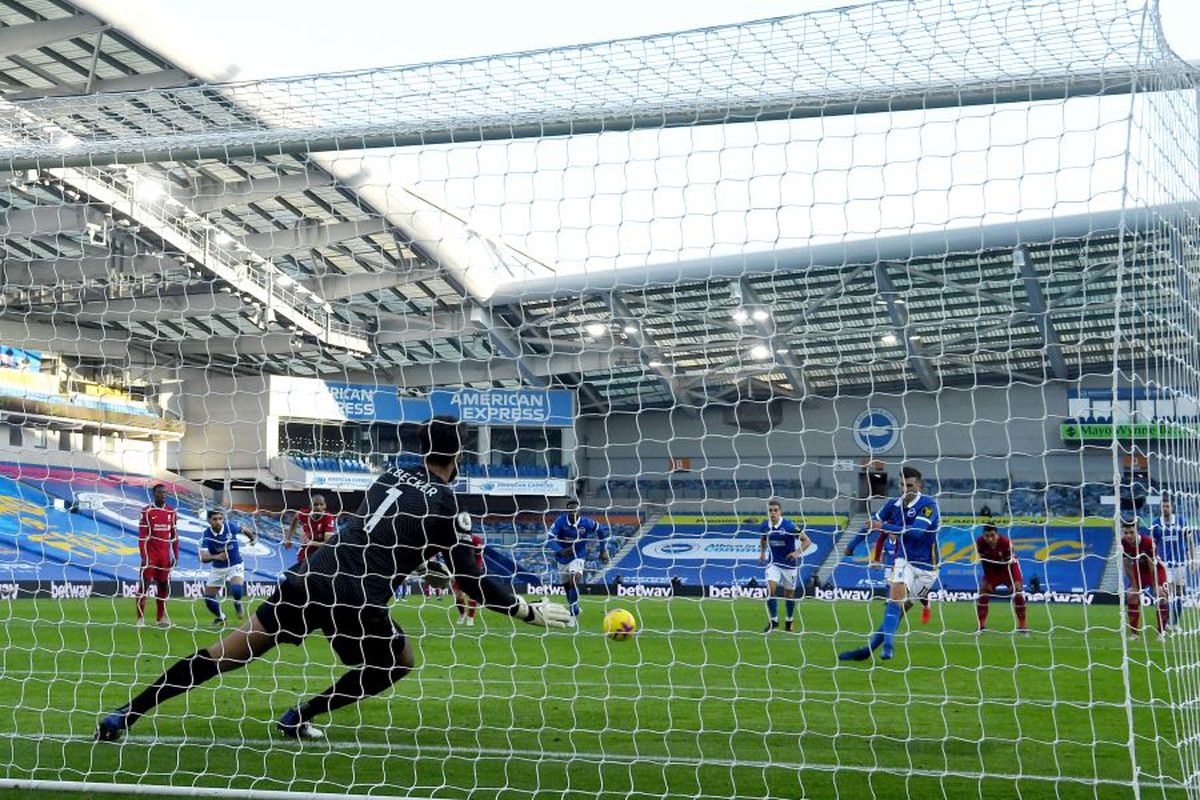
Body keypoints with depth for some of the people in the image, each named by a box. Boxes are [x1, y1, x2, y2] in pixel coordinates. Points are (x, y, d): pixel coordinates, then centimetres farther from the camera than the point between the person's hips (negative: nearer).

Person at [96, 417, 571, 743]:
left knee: (226, 655, 10)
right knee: (400, 662, 23)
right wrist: (530, 612, 9)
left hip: (308, 578, 5)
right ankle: (299, 718, 18)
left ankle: (124, 717, 5)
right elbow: (472, 581, 1)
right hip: (356, 603, -5)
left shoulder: (393, 475, 18)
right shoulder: (448, 508, 2)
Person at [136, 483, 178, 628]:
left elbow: (174, 535, 12)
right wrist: (144, 556, -12)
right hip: (151, 554, -4)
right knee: (144, 585, -5)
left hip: (165, 555, 4)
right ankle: (141, 618, -1)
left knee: (163, 586, 6)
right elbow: (142, 536, -7)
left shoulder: (171, 512, 8)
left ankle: (161, 618, 13)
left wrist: (175, 555, 9)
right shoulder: (147, 511, -5)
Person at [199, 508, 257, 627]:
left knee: (237, 589, -28)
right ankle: (220, 617, 31)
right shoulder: (206, 535, -19)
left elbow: (244, 530, 6)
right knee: (208, 597, 0)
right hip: (217, 568, 2)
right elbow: (203, 558, -28)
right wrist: (216, 556, -44)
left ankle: (237, 603, 9)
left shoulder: (230, 526, -18)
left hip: (235, 565, -2)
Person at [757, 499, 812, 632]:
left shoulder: (789, 525, -18)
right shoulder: (765, 526, -4)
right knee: (770, 589, -16)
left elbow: (806, 540, -15)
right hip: (774, 563, 3)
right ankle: (773, 620, -3)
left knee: (789, 594, 9)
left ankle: (790, 620, 32)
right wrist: (762, 552, 1)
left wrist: (798, 552, -29)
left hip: (789, 564, -3)